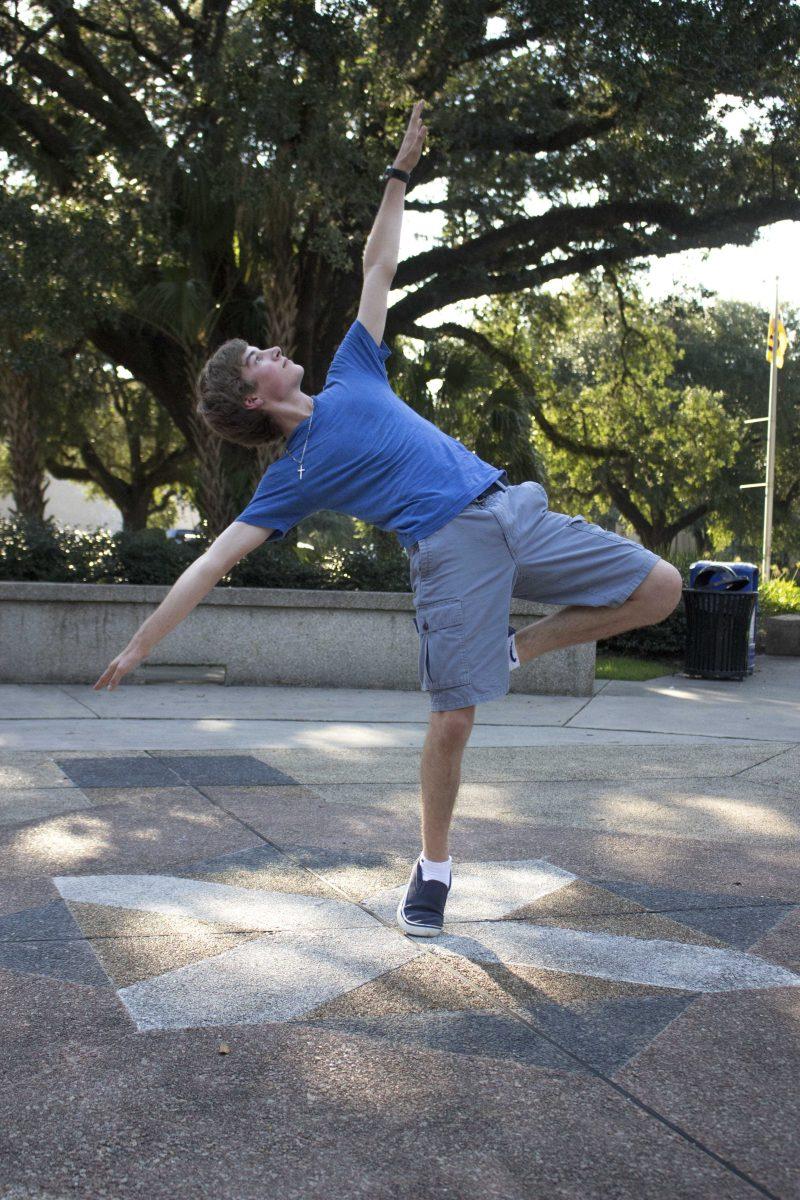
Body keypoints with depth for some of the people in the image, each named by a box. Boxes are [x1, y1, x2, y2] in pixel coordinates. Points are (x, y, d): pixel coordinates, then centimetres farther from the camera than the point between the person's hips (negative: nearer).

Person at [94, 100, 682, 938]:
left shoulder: (352, 377, 19)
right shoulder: (290, 479, 5)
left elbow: (377, 270, 26)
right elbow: (212, 562, 1)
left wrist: (399, 175, 25)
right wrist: (138, 646, -4)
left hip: (513, 511, 5)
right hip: (452, 548, -5)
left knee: (660, 592, 0)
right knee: (452, 717, -12)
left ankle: (514, 649, 15)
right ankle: (433, 867, 13)